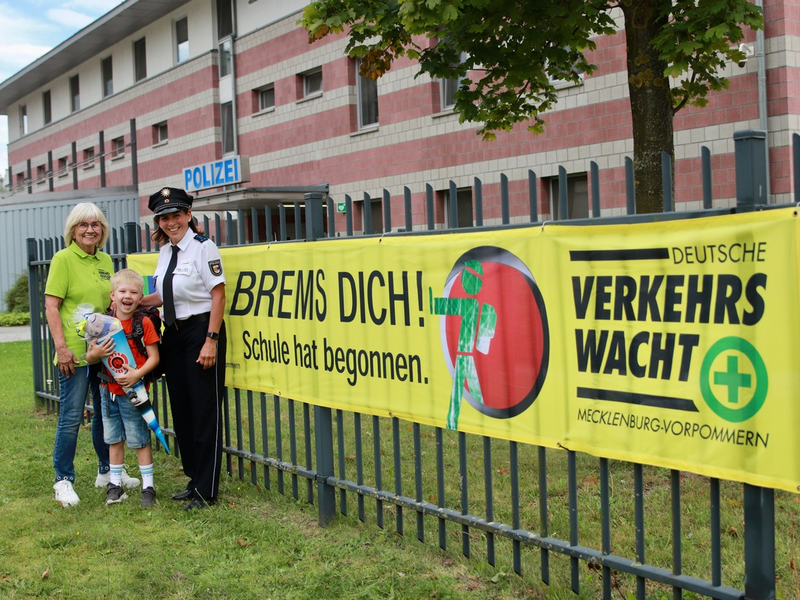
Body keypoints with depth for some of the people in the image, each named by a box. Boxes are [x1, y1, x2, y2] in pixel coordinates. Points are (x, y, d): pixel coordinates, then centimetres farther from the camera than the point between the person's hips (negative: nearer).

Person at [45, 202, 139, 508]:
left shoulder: (105, 261, 12)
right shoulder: (63, 259, -7)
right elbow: (51, 306, -11)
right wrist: (61, 346, -17)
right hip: (75, 353, -7)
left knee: (107, 413, 15)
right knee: (71, 417, -3)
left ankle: (107, 471, 29)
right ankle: (63, 481, 8)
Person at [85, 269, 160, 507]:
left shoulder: (144, 323, -10)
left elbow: (154, 357, -11)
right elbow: (89, 358, 5)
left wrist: (137, 373, -26)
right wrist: (95, 353, -18)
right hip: (108, 390, 4)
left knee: (139, 440, 2)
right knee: (114, 439, 14)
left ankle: (148, 486, 11)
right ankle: (115, 484, 25)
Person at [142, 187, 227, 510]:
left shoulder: (203, 247, -11)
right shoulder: (165, 251, 12)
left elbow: (218, 294, -14)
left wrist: (211, 341, -19)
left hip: (200, 330, -8)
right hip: (173, 334, 8)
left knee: (205, 411, -2)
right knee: (181, 410, 13)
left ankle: (206, 490, 4)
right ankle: (194, 480, 25)